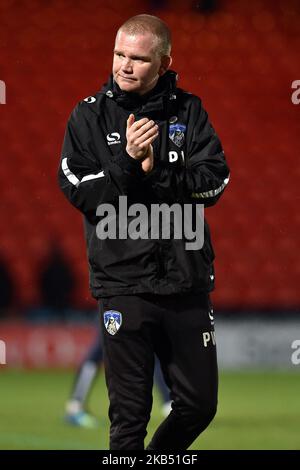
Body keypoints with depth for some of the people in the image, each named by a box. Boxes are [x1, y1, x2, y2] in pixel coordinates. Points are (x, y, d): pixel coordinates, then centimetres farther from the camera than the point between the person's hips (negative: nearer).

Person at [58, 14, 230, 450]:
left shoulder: (188, 111, 6)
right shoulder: (90, 115, 1)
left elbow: (214, 181, -4)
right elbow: (81, 192, -8)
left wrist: (158, 170, -18)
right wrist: (128, 161, -21)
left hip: (187, 280, 3)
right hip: (123, 283, -3)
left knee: (200, 404, 10)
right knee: (129, 414, -1)